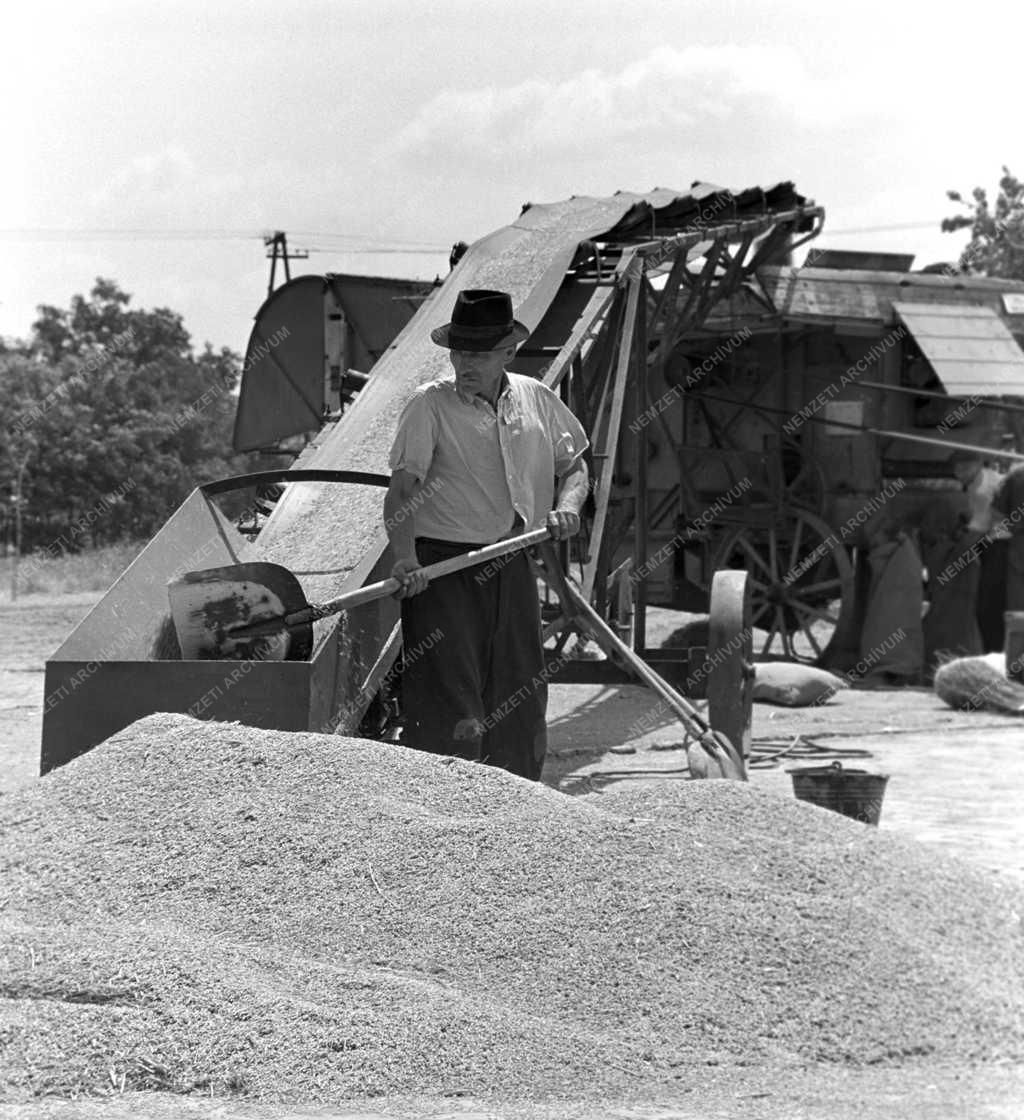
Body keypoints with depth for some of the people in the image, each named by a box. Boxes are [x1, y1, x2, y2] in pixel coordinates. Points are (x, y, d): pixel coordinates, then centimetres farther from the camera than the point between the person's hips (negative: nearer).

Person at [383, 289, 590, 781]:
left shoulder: (536, 399, 10)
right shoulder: (430, 405, -5)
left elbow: (574, 464, 22)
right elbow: (402, 487, -13)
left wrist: (567, 505, 0)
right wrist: (404, 556, -28)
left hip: (511, 570, 5)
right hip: (442, 569, -5)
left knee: (521, 704, 10)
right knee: (450, 714, -11)